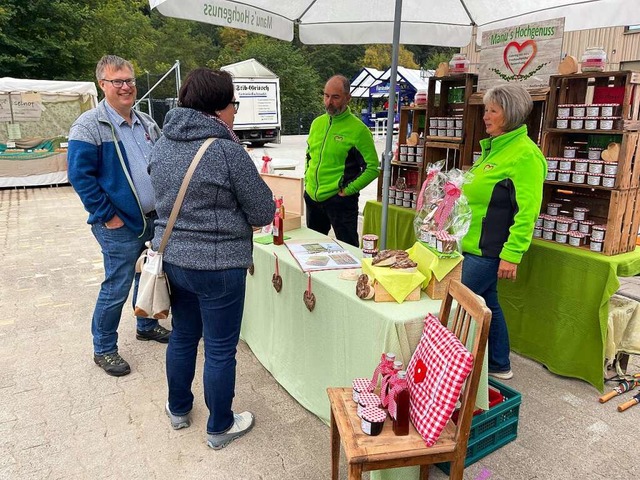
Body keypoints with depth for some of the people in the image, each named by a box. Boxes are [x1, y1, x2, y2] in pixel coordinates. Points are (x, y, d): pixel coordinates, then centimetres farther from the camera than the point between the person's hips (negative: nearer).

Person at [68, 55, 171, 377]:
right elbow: (79, 175, -14)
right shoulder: (89, 126, -11)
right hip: (120, 225, -7)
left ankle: (146, 325, 41)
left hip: (155, 219, 7)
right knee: (117, 287, 0)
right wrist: (107, 215, -16)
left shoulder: (146, 123, 10)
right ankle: (104, 349, 18)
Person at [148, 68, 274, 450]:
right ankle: (220, 427, 28)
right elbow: (264, 212, -12)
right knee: (221, 349, 10)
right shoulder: (228, 151, -18)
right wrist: (235, 211, 6)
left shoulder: (163, 144, 3)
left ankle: (179, 409, 43)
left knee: (183, 336, 23)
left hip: (172, 257, 7)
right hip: (217, 265, -7)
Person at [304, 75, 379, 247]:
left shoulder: (358, 129, -12)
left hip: (339, 200, -6)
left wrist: (349, 190, -15)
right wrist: (307, 181, 10)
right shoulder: (317, 123, 8)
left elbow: (373, 168, -12)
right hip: (312, 197, 7)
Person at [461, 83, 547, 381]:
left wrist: (511, 255, -22)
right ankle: (499, 365, 31)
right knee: (486, 303, 16)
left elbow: (527, 211, -20)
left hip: (488, 250, -9)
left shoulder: (525, 154, -14)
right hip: (474, 245, 9)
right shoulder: (494, 148, 15)